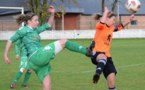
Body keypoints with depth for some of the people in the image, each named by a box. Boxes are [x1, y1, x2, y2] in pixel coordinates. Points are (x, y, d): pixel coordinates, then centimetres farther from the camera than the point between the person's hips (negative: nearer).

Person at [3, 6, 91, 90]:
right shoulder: (24, 30, 3)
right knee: (64, 42, -5)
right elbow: (10, 40, 5)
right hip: (36, 56, -8)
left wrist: (52, 14, 14)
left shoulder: (35, 30, 23)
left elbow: (48, 25, 28)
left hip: (40, 58, 8)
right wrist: (5, 55, 2)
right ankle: (86, 51, -2)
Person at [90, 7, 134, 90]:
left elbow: (121, 26, 36)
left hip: (107, 55, 8)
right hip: (97, 53, -7)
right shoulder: (100, 26, -5)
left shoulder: (111, 28, 17)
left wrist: (129, 20, 24)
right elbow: (102, 22, -30)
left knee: (112, 81, 3)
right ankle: (97, 73, -73)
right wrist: (106, 11, -17)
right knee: (103, 58, -46)